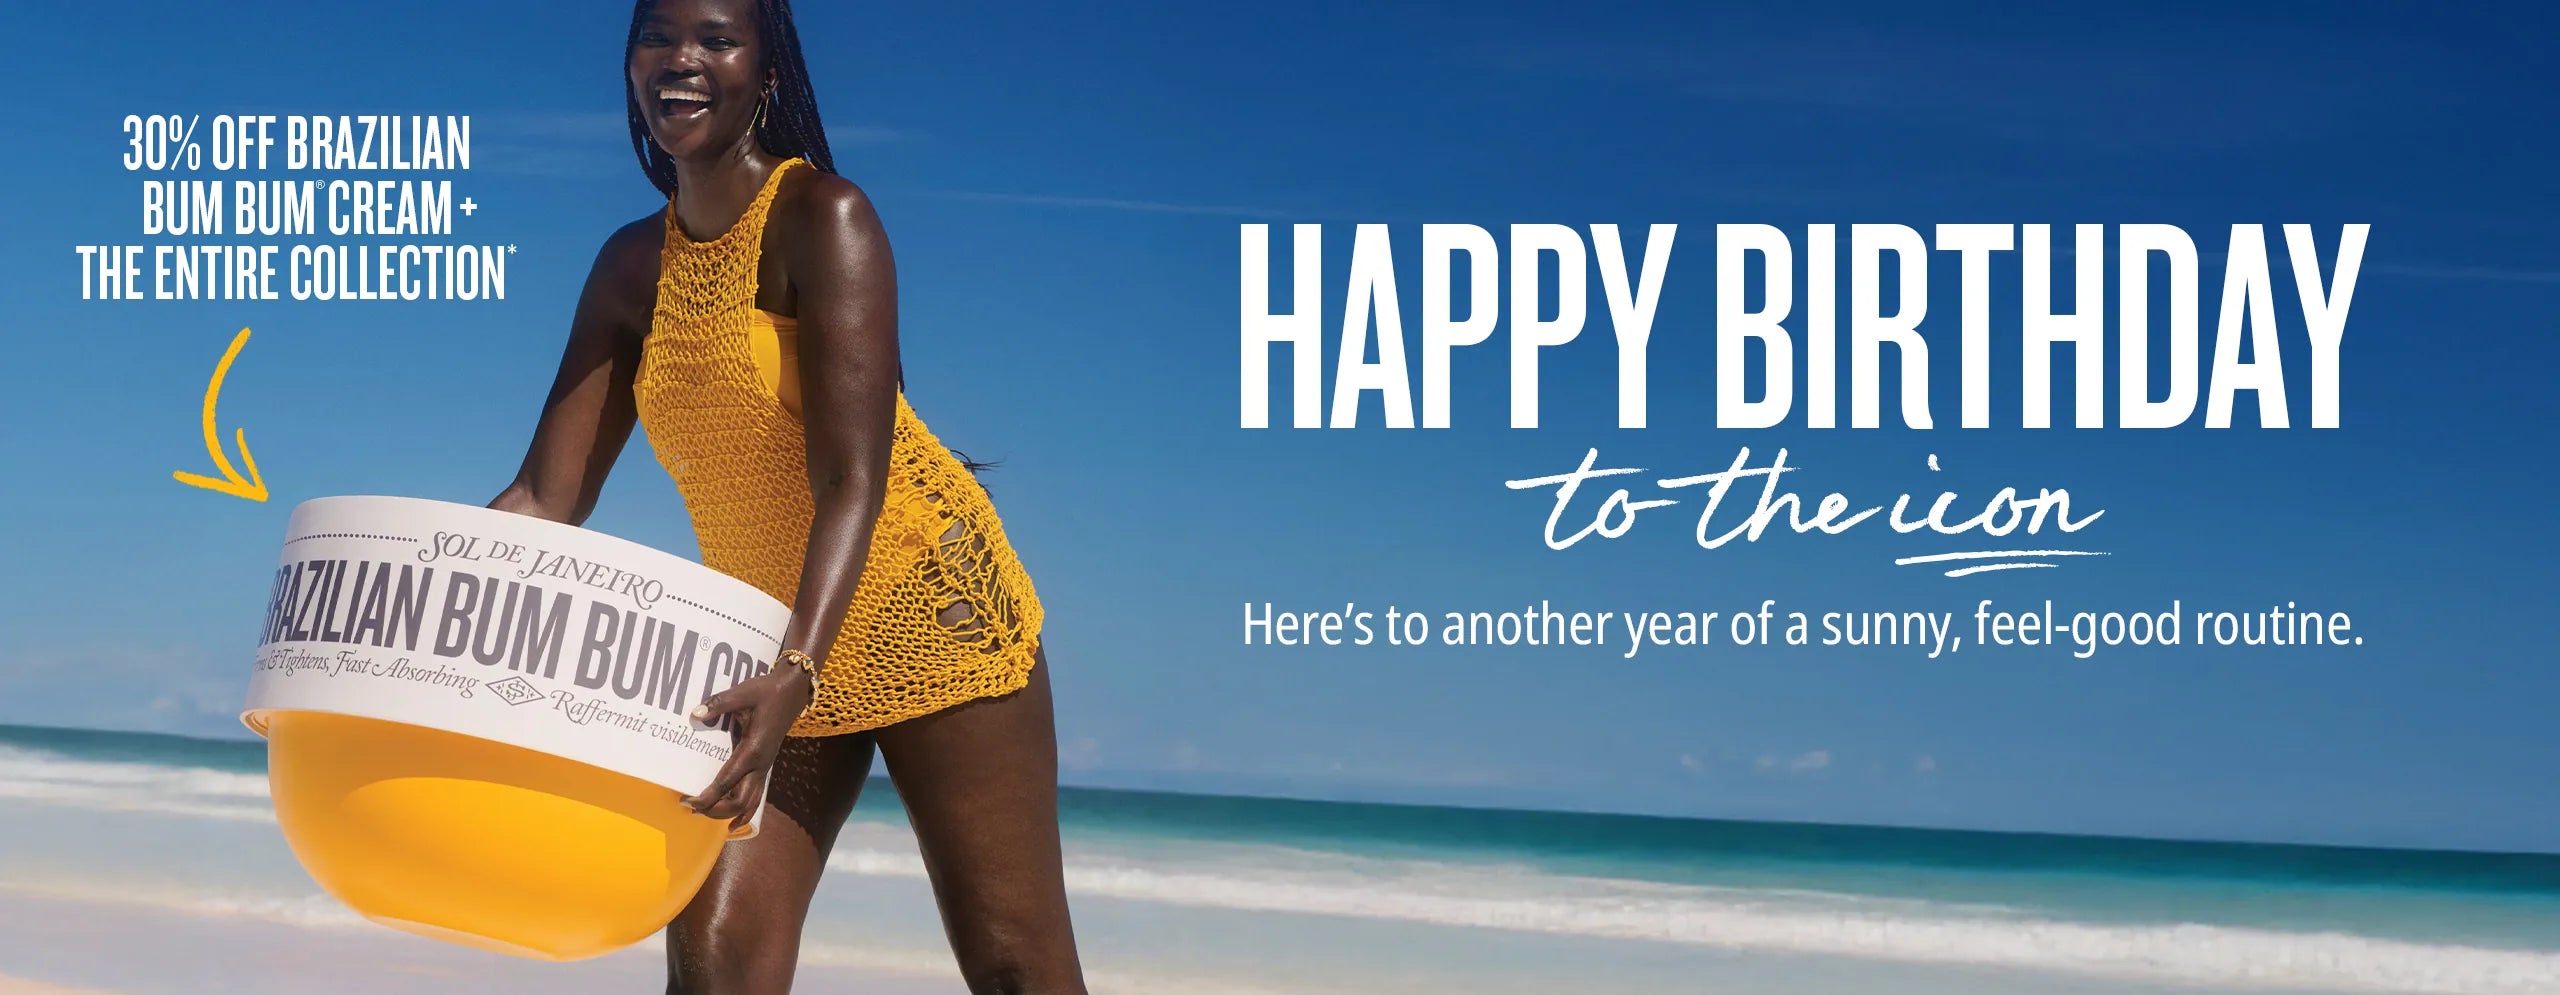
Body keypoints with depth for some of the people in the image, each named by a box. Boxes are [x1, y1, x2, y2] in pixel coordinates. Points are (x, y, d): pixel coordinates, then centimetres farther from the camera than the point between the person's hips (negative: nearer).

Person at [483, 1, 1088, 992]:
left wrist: (795, 673, -37)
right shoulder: (633, 267, 4)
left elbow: (852, 480, -24)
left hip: (920, 605, -6)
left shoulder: (821, 218, -15)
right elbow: (544, 498, 1)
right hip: (761, 643, 6)